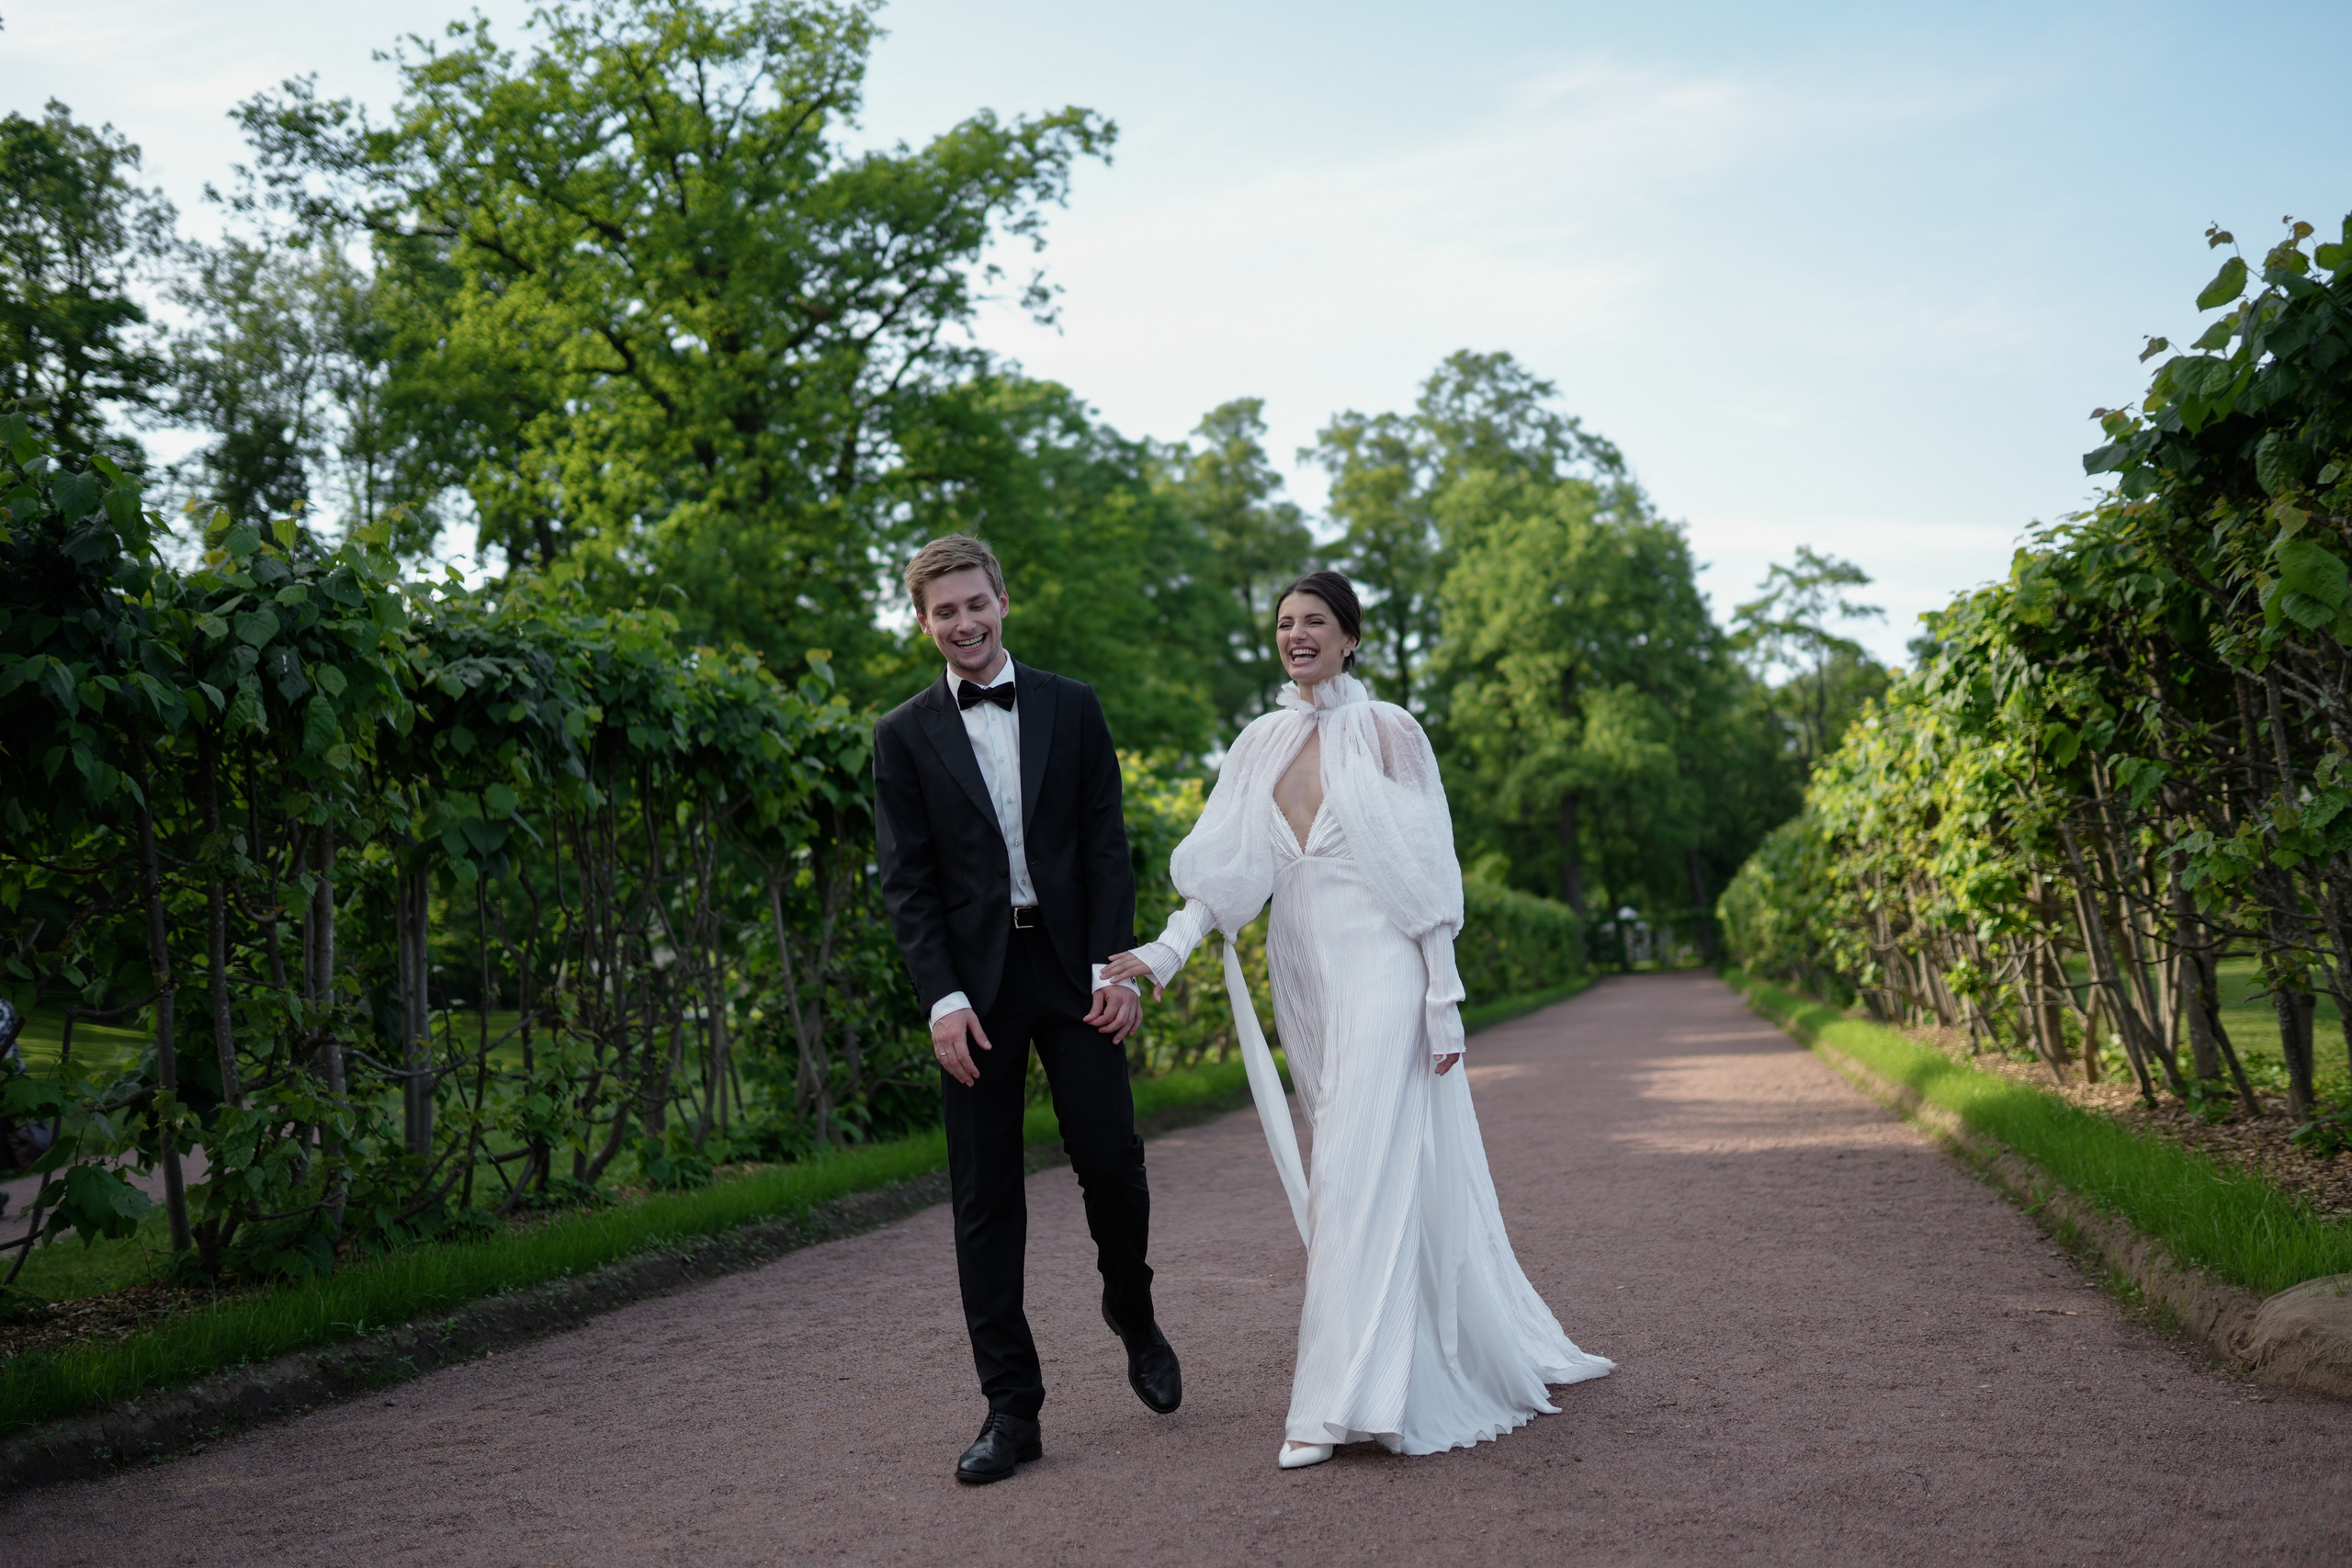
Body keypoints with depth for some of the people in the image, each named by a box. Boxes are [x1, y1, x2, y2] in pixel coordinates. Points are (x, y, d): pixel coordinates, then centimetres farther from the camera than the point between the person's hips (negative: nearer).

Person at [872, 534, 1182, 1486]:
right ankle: (1011, 1408, 10)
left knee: (1111, 1159, -3)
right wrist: (942, 998, -10)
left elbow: (1106, 847, 4)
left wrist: (1114, 966, -6)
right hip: (974, 984, 0)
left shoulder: (1073, 709, 8)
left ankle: (1132, 1313, 29)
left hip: (1072, 969, 0)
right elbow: (907, 882, 1)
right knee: (984, 1196, 2)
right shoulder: (905, 736, 5)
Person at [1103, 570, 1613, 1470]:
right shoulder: (1262, 742, 12)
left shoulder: (1388, 731, -2)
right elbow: (1227, 870, 6)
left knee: (1362, 1169, -12)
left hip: (1378, 972, -6)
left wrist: (1443, 997, -8)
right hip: (1304, 976, 6)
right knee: (1354, 1167, 10)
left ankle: (1347, 1398, -10)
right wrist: (1167, 950, -8)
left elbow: (1428, 873, -4)